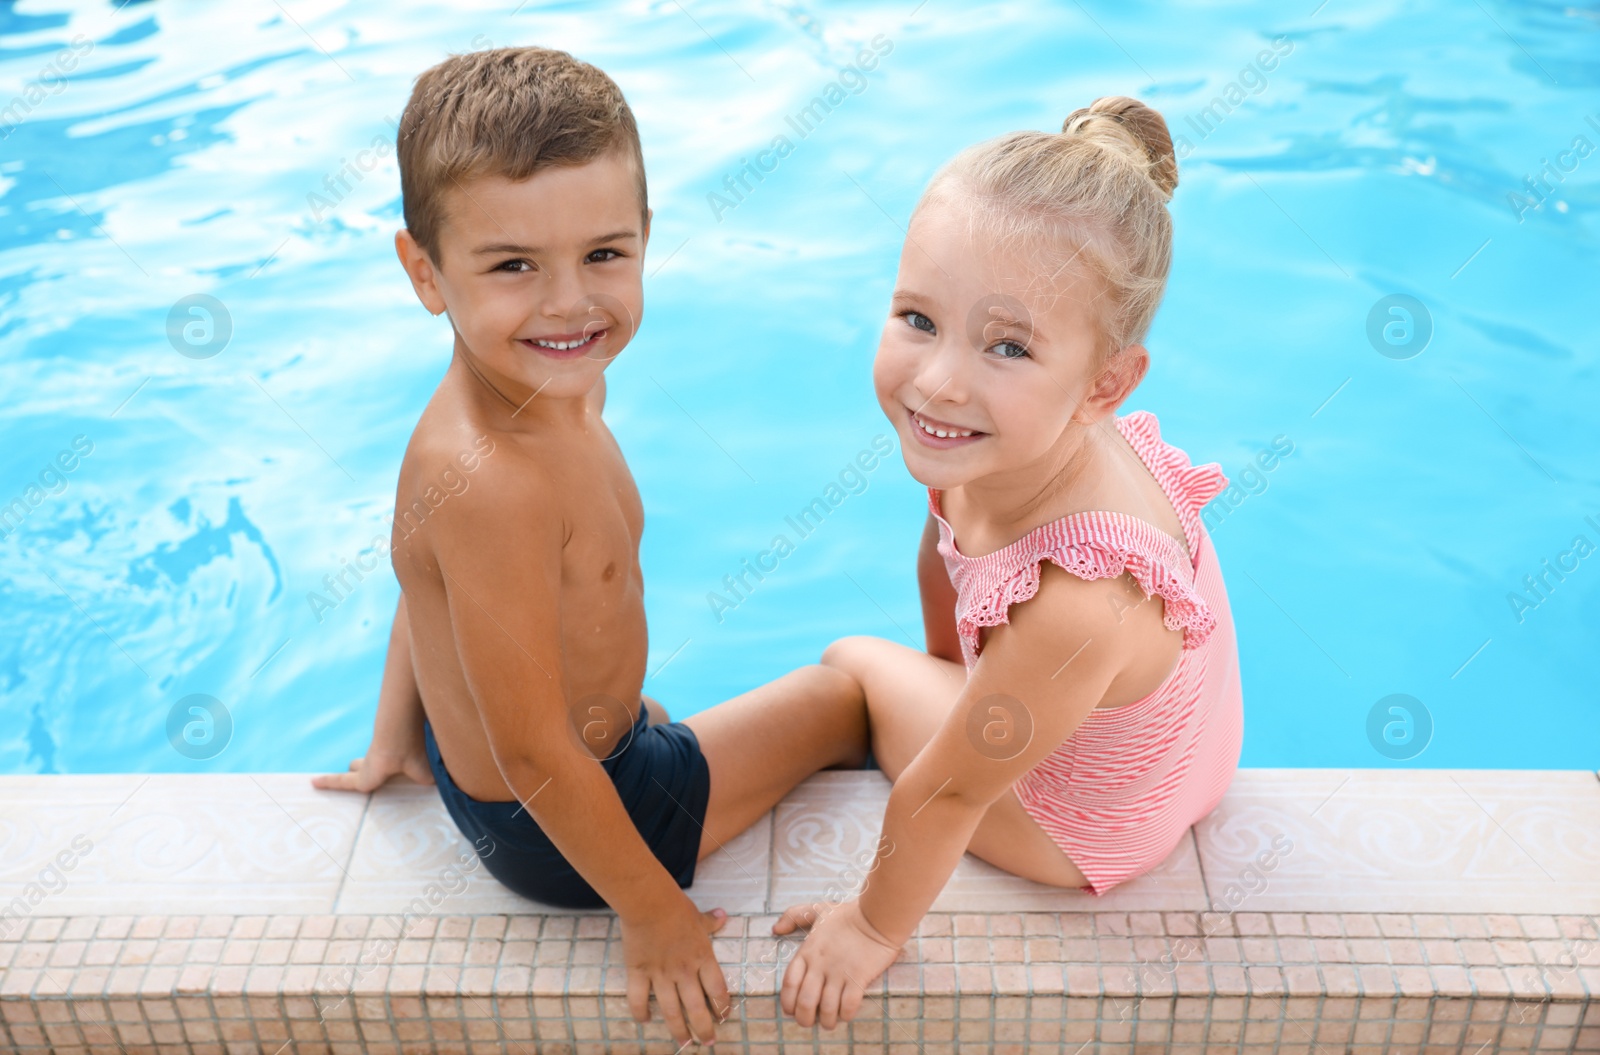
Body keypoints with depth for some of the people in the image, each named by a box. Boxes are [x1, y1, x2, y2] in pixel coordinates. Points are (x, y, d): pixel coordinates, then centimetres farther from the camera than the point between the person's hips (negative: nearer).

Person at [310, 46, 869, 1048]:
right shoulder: (491, 478, -38)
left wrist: (398, 743, 16)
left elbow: (433, 580, 4)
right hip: (548, 832, -8)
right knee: (843, 698, 15)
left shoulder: (559, 386, -9)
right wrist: (651, 910, -17)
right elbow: (535, 757, -30)